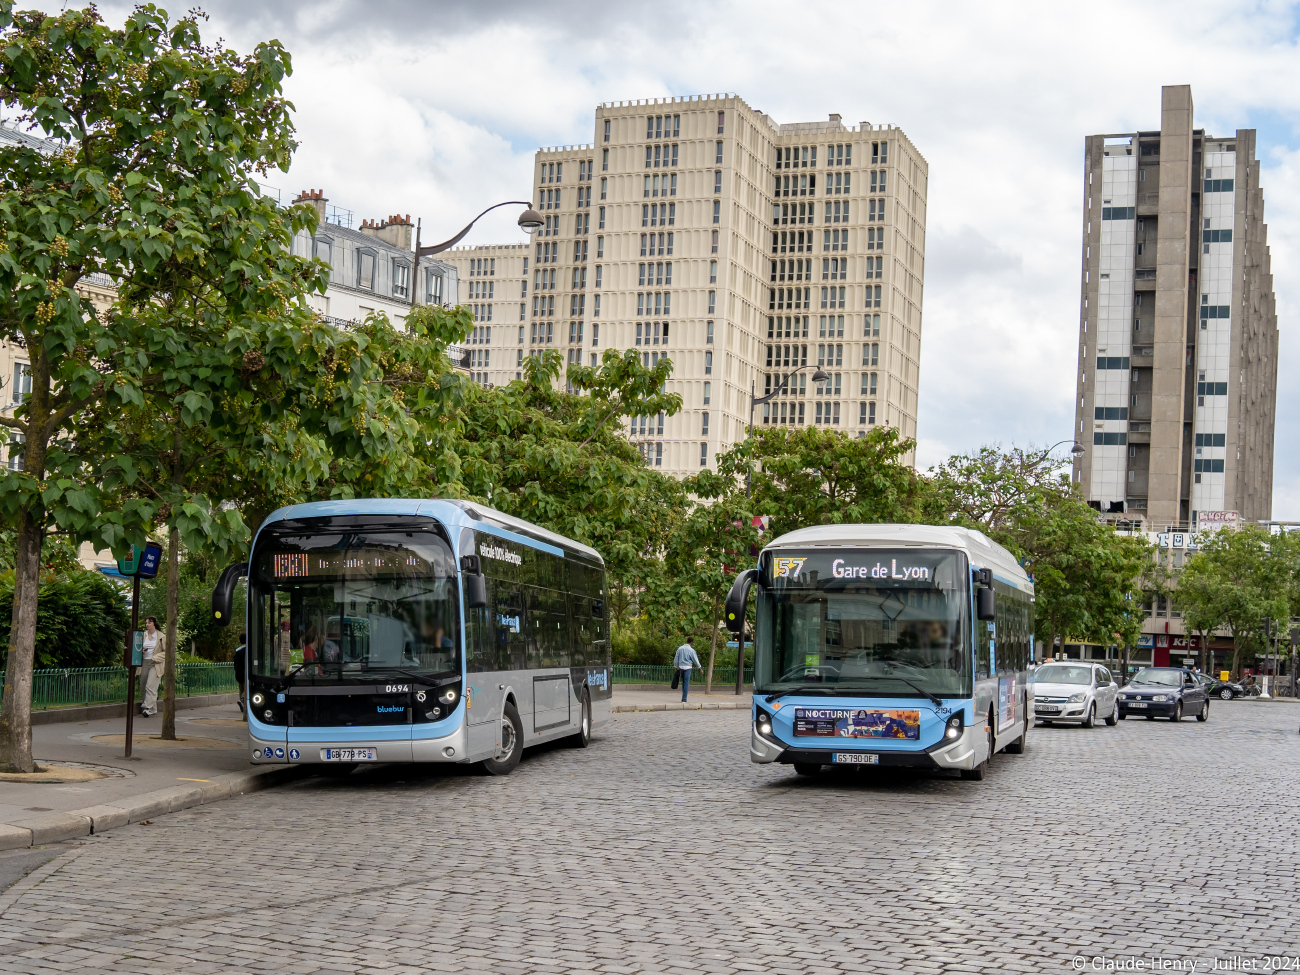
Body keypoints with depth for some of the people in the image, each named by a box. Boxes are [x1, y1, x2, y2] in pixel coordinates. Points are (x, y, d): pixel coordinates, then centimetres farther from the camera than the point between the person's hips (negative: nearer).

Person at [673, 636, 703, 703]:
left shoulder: (680, 648, 4)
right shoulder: (691, 650, -9)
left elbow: (676, 659, 7)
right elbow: (695, 660, -5)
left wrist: (676, 667, 16)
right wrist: (700, 667, 8)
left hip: (681, 667, 4)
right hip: (687, 667, -4)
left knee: (684, 682, 17)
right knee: (686, 683, -3)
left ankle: (683, 698, 19)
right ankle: (684, 699, -7)